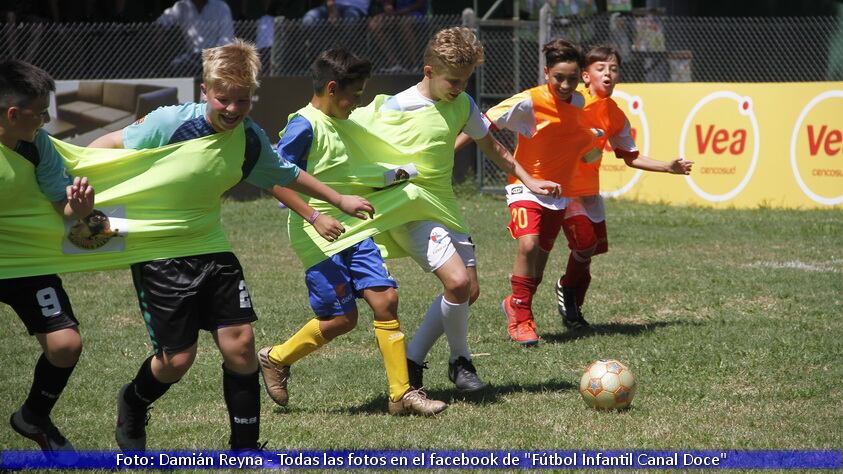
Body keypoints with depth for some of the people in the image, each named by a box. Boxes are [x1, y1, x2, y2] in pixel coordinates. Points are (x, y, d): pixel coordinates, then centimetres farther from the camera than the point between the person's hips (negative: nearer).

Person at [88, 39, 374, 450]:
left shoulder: (252, 140, -4)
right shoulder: (171, 122, -21)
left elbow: (287, 175, 15)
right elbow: (110, 145, -12)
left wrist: (339, 201, 24)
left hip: (210, 247, 5)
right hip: (157, 254, -5)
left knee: (239, 343, -4)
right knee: (177, 358, -3)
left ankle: (245, 449, 11)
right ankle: (133, 405, 31)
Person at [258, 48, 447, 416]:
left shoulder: (342, 123, 14)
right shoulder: (305, 126, -14)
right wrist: (314, 218, -25)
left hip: (352, 230, 8)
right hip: (319, 237, -8)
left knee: (385, 298, -4)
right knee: (341, 318, -5)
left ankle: (402, 394, 0)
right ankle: (276, 359, 20)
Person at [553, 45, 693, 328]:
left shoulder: (615, 116, 4)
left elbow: (631, 157, 11)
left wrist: (669, 167, 4)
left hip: (590, 190, 7)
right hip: (562, 186, -7)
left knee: (592, 247, 6)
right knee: (585, 244, -15)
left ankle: (573, 307, 26)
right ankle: (568, 288, 15)